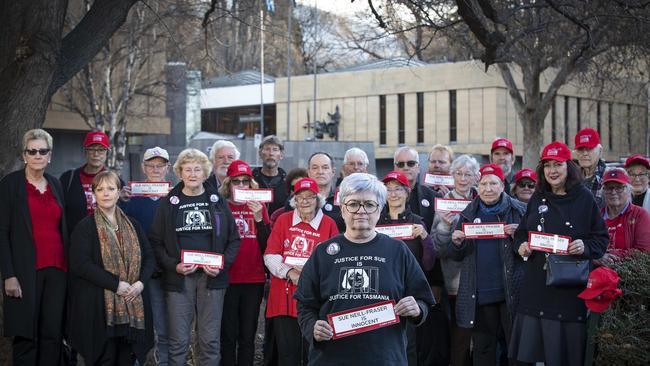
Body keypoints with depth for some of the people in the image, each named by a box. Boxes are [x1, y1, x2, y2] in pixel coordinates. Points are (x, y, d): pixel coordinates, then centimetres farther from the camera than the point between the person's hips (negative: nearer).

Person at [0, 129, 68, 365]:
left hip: (57, 270, 4)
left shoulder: (56, 184, 13)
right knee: (27, 336, -2)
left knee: (53, 335, 4)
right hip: (26, 272, -4)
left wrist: (68, 266, 10)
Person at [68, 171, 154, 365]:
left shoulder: (133, 226, 14)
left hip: (133, 304, 4)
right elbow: (80, 264, -12)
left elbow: (149, 258, 12)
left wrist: (141, 283, -8)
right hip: (99, 307, -4)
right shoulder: (85, 227, -1)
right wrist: (116, 285, -16)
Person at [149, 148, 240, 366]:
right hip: (178, 278, -1)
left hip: (211, 277, 1)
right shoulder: (169, 203, 5)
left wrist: (222, 264, -7)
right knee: (178, 340, 1)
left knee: (210, 339, 4)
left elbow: (234, 239, 9)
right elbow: (155, 241, 3)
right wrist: (174, 266, -11)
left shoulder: (217, 202, 8)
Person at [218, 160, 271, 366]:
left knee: (248, 335, 8)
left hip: (254, 279, 2)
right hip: (227, 279, -2)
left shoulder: (259, 206, 6)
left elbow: (267, 245, 1)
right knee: (228, 335, 3)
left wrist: (259, 218, -11)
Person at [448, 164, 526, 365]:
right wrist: (457, 243, -6)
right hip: (479, 294, 3)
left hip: (511, 292, -3)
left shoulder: (519, 211, 0)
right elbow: (456, 256, 16)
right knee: (483, 349, 12)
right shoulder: (468, 214, 11)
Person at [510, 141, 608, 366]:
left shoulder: (584, 198, 0)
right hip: (536, 286, 4)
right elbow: (521, 233, 20)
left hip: (571, 288, -4)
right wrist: (521, 245, -1)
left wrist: (585, 247, -17)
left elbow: (602, 238, 2)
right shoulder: (537, 199, 12)